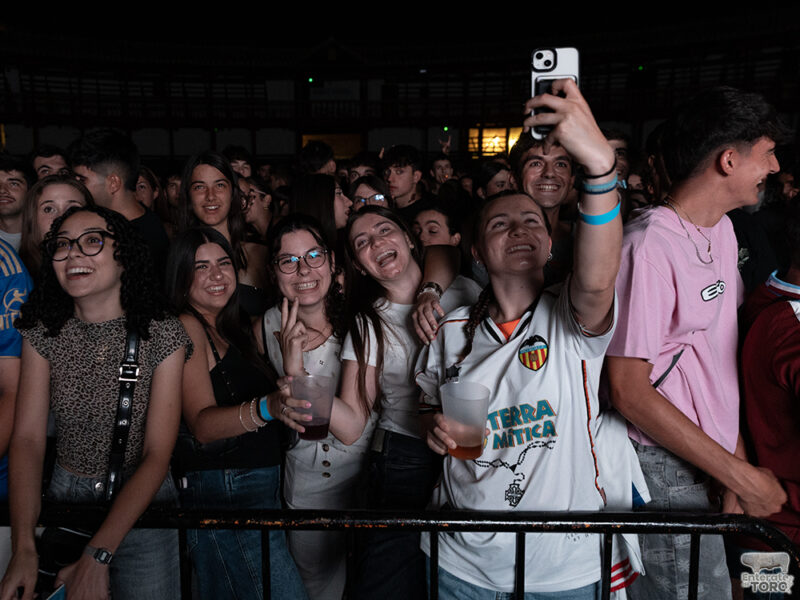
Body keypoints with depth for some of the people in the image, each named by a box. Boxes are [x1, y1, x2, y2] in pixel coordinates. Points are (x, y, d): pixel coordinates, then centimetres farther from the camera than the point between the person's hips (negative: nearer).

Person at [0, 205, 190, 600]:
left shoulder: (163, 335, -16)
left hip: (141, 506, -2)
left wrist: (97, 555, -24)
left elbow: (157, 455, -18)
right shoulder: (44, 332, -5)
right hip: (64, 499, 3)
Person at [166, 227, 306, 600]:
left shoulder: (229, 328, 15)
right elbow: (202, 425, -23)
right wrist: (266, 408, -39)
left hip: (259, 482, 8)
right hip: (224, 489, -8)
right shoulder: (186, 326, -10)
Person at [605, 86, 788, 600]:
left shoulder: (723, 230, 8)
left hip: (715, 459, 8)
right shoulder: (650, 244, -20)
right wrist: (741, 476, -15)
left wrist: (738, 462, 5)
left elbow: (718, 356, 11)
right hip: (667, 468, -8)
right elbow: (629, 390, -21)